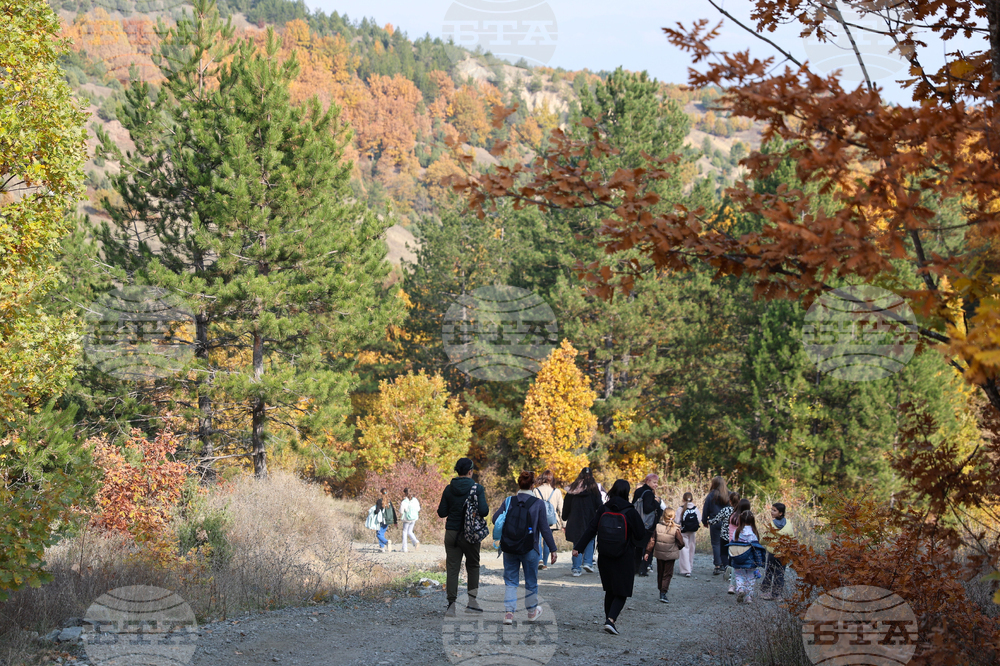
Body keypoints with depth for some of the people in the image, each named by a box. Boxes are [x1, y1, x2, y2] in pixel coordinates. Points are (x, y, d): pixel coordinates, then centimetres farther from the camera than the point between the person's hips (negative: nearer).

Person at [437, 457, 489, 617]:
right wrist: (486, 506, 5)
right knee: (473, 565, 17)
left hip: (452, 533, 2)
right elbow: (483, 511, -17)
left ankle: (451, 605, -2)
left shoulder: (449, 489, 0)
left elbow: (442, 512, 2)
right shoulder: (477, 488, -9)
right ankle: (472, 601, 16)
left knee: (452, 568, 4)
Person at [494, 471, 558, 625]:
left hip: (509, 548, 1)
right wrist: (552, 549, 0)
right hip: (529, 549, -1)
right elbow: (544, 528, -6)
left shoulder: (508, 502, -3)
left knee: (510, 581, 10)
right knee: (531, 581, 15)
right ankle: (532, 612, 29)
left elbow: (495, 519, -7)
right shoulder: (538, 504, -8)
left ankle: (508, 612, 0)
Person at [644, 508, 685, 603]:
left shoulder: (657, 527, -8)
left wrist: (648, 552, 4)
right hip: (670, 555, -3)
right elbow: (681, 543, -9)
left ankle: (661, 591, 27)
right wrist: (676, 548, 13)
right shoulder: (676, 529, -15)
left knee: (660, 573, 18)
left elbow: (652, 541, -4)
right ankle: (663, 593, -6)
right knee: (667, 574, 4)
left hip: (659, 554, 3)